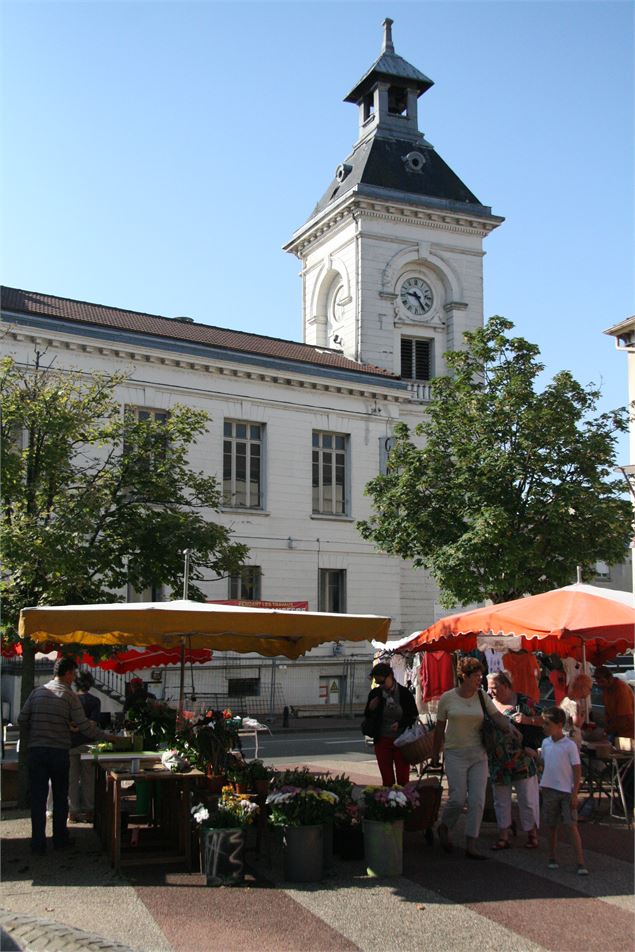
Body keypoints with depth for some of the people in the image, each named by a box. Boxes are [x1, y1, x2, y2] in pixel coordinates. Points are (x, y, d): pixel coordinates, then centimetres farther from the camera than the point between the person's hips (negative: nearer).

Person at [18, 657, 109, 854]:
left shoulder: (37, 692, 6)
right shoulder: (69, 695, -5)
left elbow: (22, 719, 4)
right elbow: (83, 725, -9)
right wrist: (105, 736, 3)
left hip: (36, 750, 3)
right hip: (59, 751, -2)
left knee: (38, 797, 6)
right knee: (60, 797, 12)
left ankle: (38, 843, 5)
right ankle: (59, 839, 20)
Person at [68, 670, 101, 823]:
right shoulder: (94, 701, -3)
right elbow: (93, 722, -13)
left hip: (71, 743, 1)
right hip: (87, 744, -1)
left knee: (72, 778, 7)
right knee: (88, 778, 9)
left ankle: (73, 812, 8)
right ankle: (89, 811, 11)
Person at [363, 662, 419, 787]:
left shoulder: (404, 693, -7)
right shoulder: (375, 694, 1)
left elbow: (414, 715, 1)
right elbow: (367, 717, 12)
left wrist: (400, 723, -15)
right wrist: (371, 709, -9)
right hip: (382, 741, 2)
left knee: (403, 780, 0)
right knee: (387, 780, 5)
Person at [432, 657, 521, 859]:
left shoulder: (482, 697, 5)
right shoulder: (447, 698, -3)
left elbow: (497, 716, -1)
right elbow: (440, 728, 5)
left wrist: (510, 726, -23)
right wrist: (435, 753, 9)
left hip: (478, 755, 3)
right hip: (455, 754, -3)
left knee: (477, 801, -1)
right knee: (458, 798, -8)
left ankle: (471, 846, 8)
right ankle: (444, 828, 23)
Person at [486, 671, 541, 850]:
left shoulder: (523, 701, -5)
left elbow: (543, 720, -4)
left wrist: (528, 720, -19)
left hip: (522, 760, -4)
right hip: (498, 762, 4)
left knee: (528, 798, 4)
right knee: (501, 800, 10)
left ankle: (532, 833, 19)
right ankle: (503, 837, 19)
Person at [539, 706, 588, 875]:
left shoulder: (570, 745, -12)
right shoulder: (545, 743, 4)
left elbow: (577, 771, -10)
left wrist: (575, 794, -13)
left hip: (567, 791, -5)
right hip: (549, 790, 5)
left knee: (572, 826, -7)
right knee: (552, 826, 12)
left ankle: (581, 863, -6)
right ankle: (552, 858, 24)